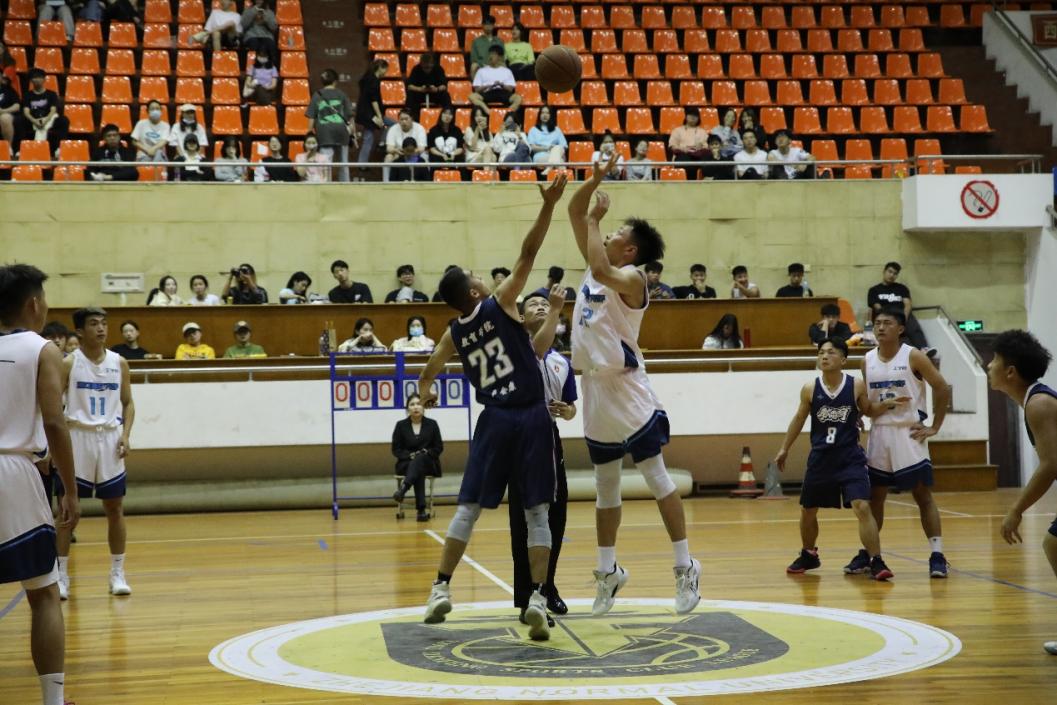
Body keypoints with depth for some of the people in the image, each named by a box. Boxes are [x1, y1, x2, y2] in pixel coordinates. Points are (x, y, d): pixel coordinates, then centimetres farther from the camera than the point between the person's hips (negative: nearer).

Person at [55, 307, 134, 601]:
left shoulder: (119, 363, 5)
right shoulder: (68, 363, -4)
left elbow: (128, 403, 11)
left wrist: (125, 435, -4)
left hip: (110, 438, 3)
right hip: (77, 438, -3)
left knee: (115, 508, 6)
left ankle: (118, 573, 14)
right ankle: (61, 575, 7)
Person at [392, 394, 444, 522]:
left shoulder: (432, 424, 5)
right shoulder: (401, 425, 5)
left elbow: (439, 448, 6)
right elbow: (396, 449, 4)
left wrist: (425, 453, -14)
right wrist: (410, 456, -15)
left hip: (428, 464, 0)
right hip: (406, 464, 0)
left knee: (420, 458, -38)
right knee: (418, 472, -37)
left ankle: (403, 488, -59)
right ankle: (421, 509, -50)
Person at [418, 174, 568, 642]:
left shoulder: (453, 334, 7)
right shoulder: (499, 304, -4)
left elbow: (428, 375, 23)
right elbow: (528, 254, -9)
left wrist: (425, 395, 46)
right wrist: (549, 204, -9)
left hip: (495, 421, 3)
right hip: (531, 418, -3)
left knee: (468, 509, 11)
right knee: (536, 513, 1)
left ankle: (441, 589, 7)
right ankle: (538, 599, -7)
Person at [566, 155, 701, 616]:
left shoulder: (631, 277, -12)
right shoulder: (597, 265, 9)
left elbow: (601, 271, -34)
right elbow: (574, 212, 10)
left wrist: (597, 219, -21)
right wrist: (596, 180, -5)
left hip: (627, 391, -8)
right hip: (596, 389, 8)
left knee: (657, 478, -4)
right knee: (605, 486, 13)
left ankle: (685, 567, 1)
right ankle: (608, 572, 22)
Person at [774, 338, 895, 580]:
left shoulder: (856, 386, -7)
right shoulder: (810, 389, -4)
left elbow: (868, 411, 11)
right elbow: (799, 419, 10)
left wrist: (887, 404, -8)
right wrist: (784, 449, 16)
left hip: (851, 458, -2)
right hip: (820, 459, 3)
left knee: (862, 507, -17)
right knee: (807, 511, 14)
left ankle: (876, 562, -11)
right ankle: (808, 555, 39)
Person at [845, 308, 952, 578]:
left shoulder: (913, 357, -8)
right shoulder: (868, 360, 6)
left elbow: (942, 389, -6)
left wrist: (934, 427, -8)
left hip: (908, 433, -4)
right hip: (879, 433, 5)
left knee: (923, 495, -4)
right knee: (874, 496, 9)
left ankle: (937, 556, -2)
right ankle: (866, 554, 18)